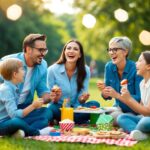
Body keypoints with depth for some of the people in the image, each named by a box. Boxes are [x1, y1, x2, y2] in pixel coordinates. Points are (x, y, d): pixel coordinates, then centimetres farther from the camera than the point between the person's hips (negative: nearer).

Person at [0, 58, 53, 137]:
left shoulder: (13, 88, 10)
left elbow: (15, 112, 5)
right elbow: (14, 114, -29)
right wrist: (33, 106, -23)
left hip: (10, 121, 10)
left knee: (43, 119, 5)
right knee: (16, 121, -42)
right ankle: (37, 133, -12)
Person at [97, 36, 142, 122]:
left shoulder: (135, 69, -20)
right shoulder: (109, 67, -3)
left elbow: (140, 98, -21)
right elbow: (108, 96, 3)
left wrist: (117, 95, -30)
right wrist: (104, 91, -20)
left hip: (135, 112, -4)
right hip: (119, 108, 4)